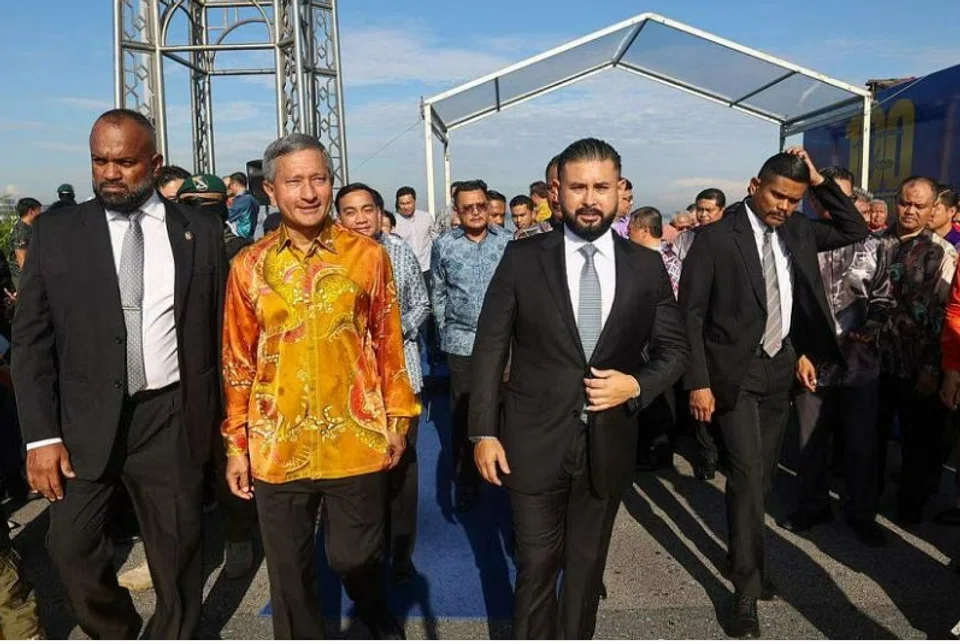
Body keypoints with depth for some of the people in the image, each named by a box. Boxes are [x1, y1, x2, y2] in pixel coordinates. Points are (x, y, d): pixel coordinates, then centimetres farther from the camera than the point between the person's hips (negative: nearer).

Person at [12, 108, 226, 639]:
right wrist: (41, 435, -5)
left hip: (172, 419, 0)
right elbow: (31, 340, 1)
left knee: (178, 553, 11)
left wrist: (220, 416, 3)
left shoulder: (200, 232, 1)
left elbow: (218, 330, 4)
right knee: (70, 546, 8)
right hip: (86, 421, 1)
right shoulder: (56, 232, 1)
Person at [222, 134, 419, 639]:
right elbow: (237, 361, 4)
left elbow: (388, 343, 3)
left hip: (355, 440, -1)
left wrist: (398, 419, 4)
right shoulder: (249, 266, -1)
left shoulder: (368, 256, -4)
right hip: (277, 446, 1)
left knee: (355, 558, 15)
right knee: (289, 573, 15)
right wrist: (236, 444, 5)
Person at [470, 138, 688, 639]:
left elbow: (674, 349, 6)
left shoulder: (646, 267, -1)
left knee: (587, 563, 20)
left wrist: (637, 385, -14)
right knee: (537, 565, 10)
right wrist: (484, 431, -7)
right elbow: (490, 348, -4)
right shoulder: (522, 258, -6)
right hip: (535, 441, -2)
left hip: (609, 443, 2)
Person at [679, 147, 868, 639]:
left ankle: (745, 558, 33)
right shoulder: (716, 236, -11)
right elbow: (691, 313, -12)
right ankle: (747, 589, 4)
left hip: (780, 367, 6)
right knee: (747, 473, -9)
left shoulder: (796, 230, 5)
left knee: (764, 473, 14)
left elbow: (855, 231, 13)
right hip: (735, 371, -6)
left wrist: (820, 181, 0)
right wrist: (698, 382, -17)